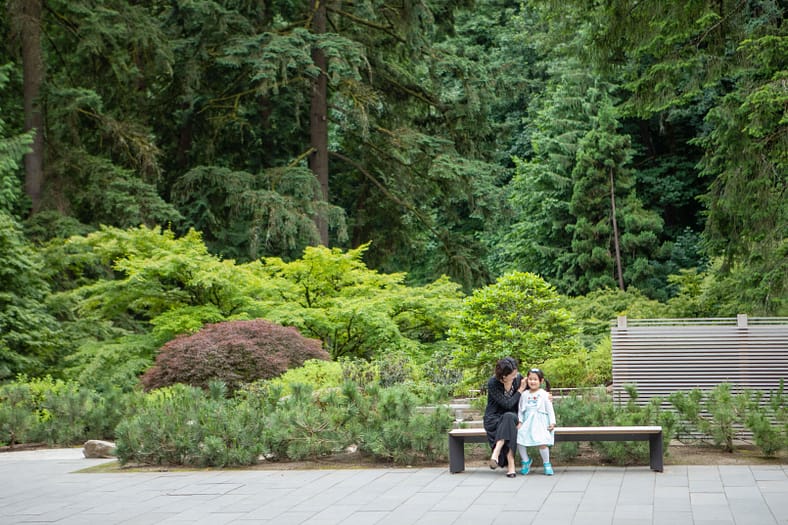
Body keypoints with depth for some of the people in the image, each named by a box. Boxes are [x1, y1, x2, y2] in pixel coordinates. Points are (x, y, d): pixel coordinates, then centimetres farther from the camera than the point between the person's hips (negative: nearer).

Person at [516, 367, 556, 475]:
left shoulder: (544, 394, 1)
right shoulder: (525, 394, 11)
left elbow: (550, 409, 2)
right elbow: (520, 409, 14)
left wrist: (552, 423, -5)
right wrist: (520, 421, 3)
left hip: (540, 423, -4)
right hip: (527, 422, 4)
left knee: (542, 443, -20)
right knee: (519, 440, -10)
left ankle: (547, 464, 1)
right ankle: (525, 461, 12)